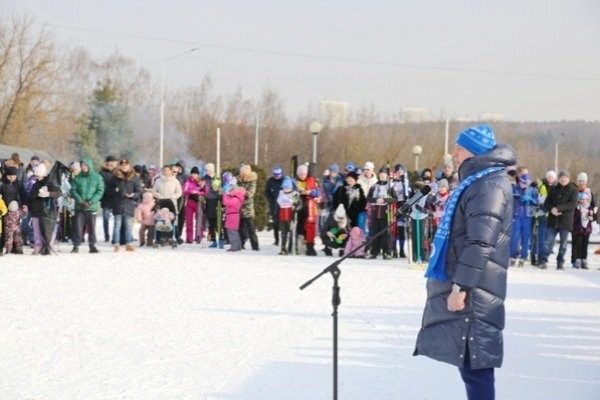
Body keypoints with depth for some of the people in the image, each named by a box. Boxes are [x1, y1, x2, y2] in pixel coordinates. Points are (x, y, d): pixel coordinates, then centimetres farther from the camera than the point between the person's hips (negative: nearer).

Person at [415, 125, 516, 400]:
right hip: (461, 285, 11)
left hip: (473, 292, -11)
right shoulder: (478, 181, 18)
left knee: (474, 362, -10)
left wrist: (460, 287, -24)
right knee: (469, 359, 16)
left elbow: (480, 243, -22)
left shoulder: (489, 185, -15)